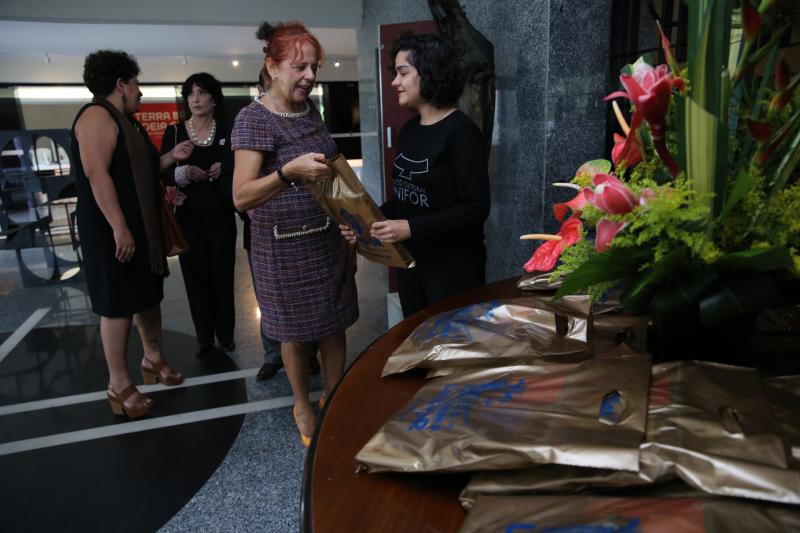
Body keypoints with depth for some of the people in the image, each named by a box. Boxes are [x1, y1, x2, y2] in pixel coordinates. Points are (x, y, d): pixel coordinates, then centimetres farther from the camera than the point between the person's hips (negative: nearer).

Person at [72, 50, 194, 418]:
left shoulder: (126, 120, 16)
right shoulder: (97, 116, -13)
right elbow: (96, 174, -23)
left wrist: (170, 158, 9)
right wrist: (119, 228, -28)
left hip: (144, 227, 10)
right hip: (113, 230, -10)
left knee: (149, 294, 16)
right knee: (118, 303, -2)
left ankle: (153, 358, 33)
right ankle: (118, 384, 9)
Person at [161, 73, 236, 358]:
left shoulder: (227, 131, 3)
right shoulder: (174, 132, 2)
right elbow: (162, 173, -1)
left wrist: (223, 169, -16)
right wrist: (184, 172, -20)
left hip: (221, 215, 0)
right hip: (188, 216, 0)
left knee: (222, 273, 5)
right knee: (196, 275, 3)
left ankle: (225, 334, 19)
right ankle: (204, 337, 16)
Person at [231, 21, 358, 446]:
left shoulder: (310, 110, 6)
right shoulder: (254, 119, -16)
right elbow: (241, 197, -25)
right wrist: (290, 172, -40)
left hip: (327, 238, 6)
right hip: (285, 247, -6)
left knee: (335, 324, 12)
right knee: (296, 332, 10)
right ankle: (303, 407, 31)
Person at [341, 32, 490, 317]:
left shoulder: (460, 131, -15)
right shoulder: (408, 130, 8)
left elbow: (475, 209, -20)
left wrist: (412, 228, -25)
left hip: (453, 266, -7)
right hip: (409, 261, 7)